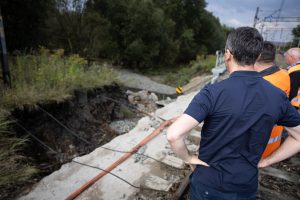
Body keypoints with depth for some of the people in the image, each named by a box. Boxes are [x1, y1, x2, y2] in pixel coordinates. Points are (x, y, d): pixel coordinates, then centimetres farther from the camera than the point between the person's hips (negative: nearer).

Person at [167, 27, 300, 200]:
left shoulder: (213, 92, -25)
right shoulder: (278, 96, -9)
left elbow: (174, 134, -32)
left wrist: (189, 158, -13)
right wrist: (264, 162, 5)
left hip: (208, 186, -3)